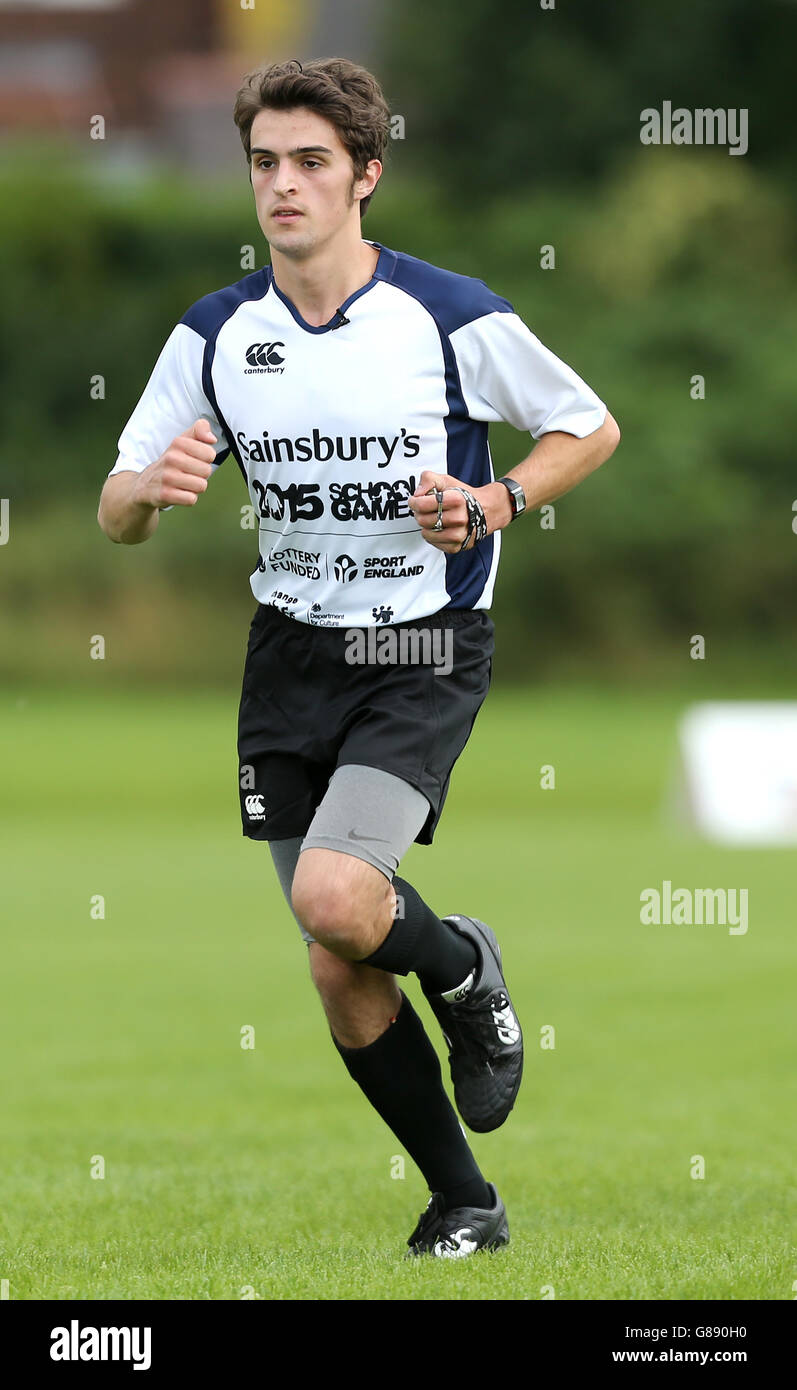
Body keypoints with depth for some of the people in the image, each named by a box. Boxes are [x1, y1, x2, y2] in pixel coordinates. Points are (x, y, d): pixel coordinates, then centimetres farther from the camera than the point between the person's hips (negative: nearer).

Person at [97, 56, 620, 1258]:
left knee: (335, 898, -27)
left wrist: (490, 506, -15)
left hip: (425, 655, -4)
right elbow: (116, 515, 3)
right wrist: (149, 489, -21)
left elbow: (590, 429, 3)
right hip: (292, 654, 4)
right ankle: (464, 1202, 22)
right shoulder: (214, 336, -1)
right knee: (340, 978, 4)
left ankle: (463, 968, 8)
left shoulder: (454, 318, -11)